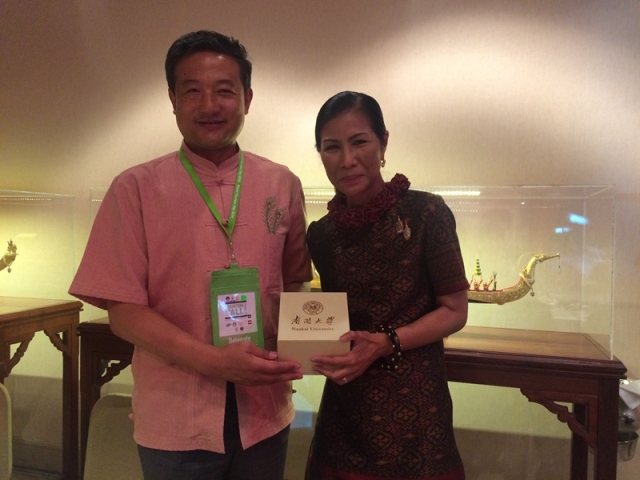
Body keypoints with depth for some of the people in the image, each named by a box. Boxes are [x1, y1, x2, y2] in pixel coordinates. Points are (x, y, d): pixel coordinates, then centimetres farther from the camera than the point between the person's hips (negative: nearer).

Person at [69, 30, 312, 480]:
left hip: (265, 413, 3)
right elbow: (123, 309, -9)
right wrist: (214, 361, -20)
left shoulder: (282, 185, 0)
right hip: (175, 420, -2)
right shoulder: (135, 189, -7)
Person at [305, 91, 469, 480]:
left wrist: (385, 344, -20)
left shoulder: (425, 213, -12)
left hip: (413, 402, -3)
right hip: (345, 404, 4)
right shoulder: (322, 233, 2)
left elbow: (454, 311, -8)